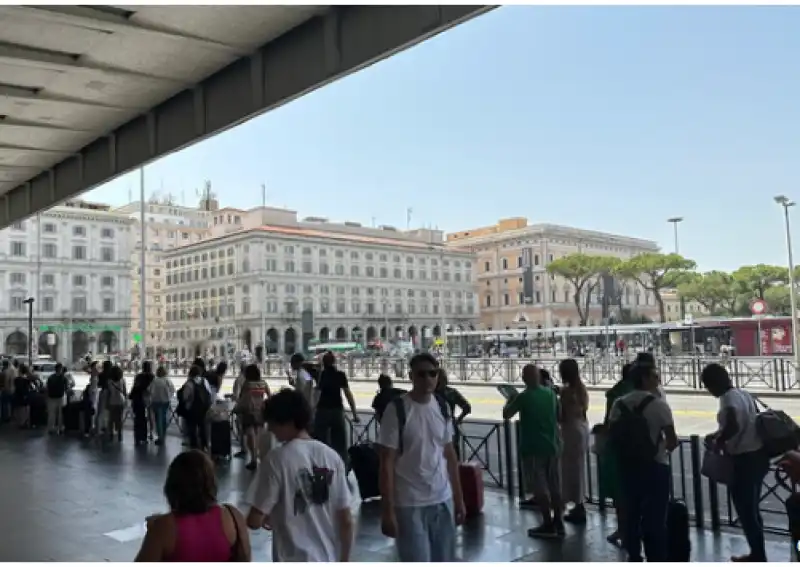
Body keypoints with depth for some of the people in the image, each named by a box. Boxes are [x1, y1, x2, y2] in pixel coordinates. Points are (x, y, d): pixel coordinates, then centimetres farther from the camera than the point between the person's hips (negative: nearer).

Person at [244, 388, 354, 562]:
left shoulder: (278, 458, -14)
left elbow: (255, 521, -12)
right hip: (327, 561, 5)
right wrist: (344, 561, 14)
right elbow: (346, 519, 3)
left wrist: (268, 519, 11)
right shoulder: (332, 456, 1)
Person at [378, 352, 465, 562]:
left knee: (444, 562, 14)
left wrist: (459, 498, 10)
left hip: (443, 500, 6)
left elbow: (450, 454, 11)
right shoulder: (397, 409, -13)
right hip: (409, 504, -5)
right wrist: (387, 510, -14)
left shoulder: (442, 407, 4)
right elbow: (387, 463, -12)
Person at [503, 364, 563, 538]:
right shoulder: (551, 393, 3)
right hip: (552, 446, 6)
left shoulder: (523, 396, -14)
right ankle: (558, 523, 18)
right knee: (554, 487, 12)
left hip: (533, 448, -6)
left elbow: (506, 415, -4)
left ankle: (548, 525, 5)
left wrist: (510, 401, 12)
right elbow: (559, 416, 14)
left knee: (540, 488, 2)